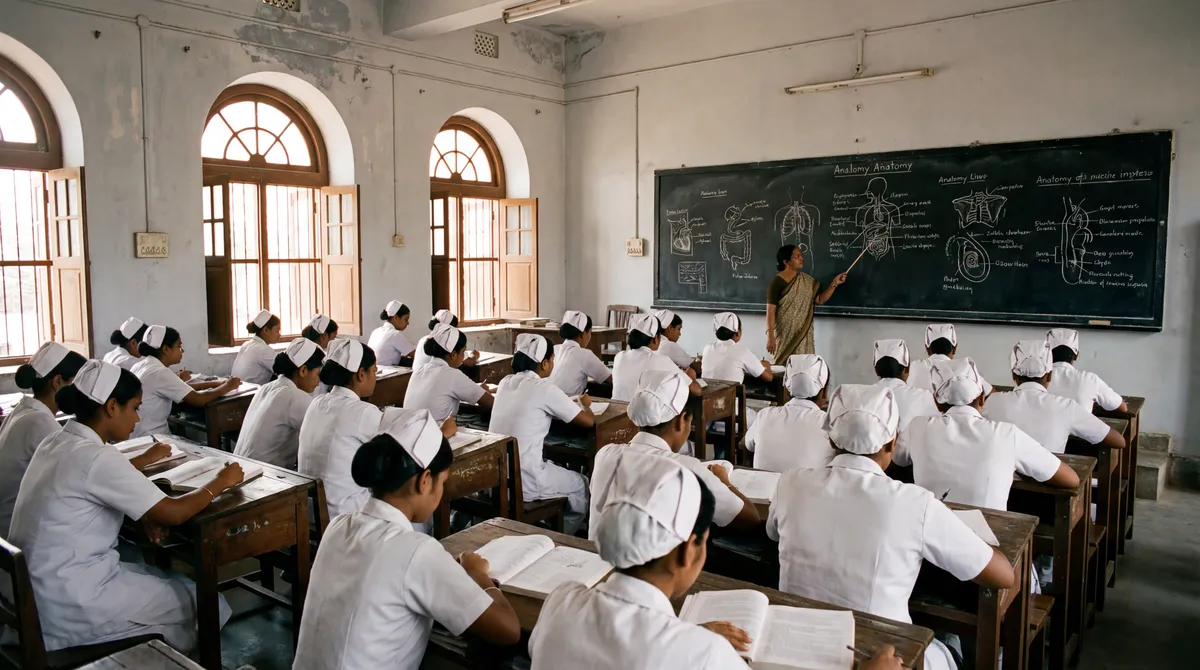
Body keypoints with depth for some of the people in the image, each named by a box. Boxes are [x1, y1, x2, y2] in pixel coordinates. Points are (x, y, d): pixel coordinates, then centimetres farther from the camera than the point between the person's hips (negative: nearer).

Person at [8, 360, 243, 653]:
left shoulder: (58, 443, 3)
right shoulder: (94, 456, -24)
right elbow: (173, 513, -21)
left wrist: (144, 460, 22)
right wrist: (220, 481, -7)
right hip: (68, 603, -9)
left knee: (163, 578, 20)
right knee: (199, 601, 5)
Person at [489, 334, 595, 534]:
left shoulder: (506, 382, 6)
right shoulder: (544, 388, -13)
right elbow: (588, 421, -5)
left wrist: (571, 404, 26)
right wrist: (585, 404, 16)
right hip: (522, 483, -7)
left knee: (554, 466, 32)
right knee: (582, 485, 19)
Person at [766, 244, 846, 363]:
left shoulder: (807, 280, 9)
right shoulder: (777, 282, -10)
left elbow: (820, 299, 9)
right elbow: (771, 311, -13)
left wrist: (834, 283, -3)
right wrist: (770, 336, -18)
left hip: (804, 336, 5)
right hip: (784, 336, -5)